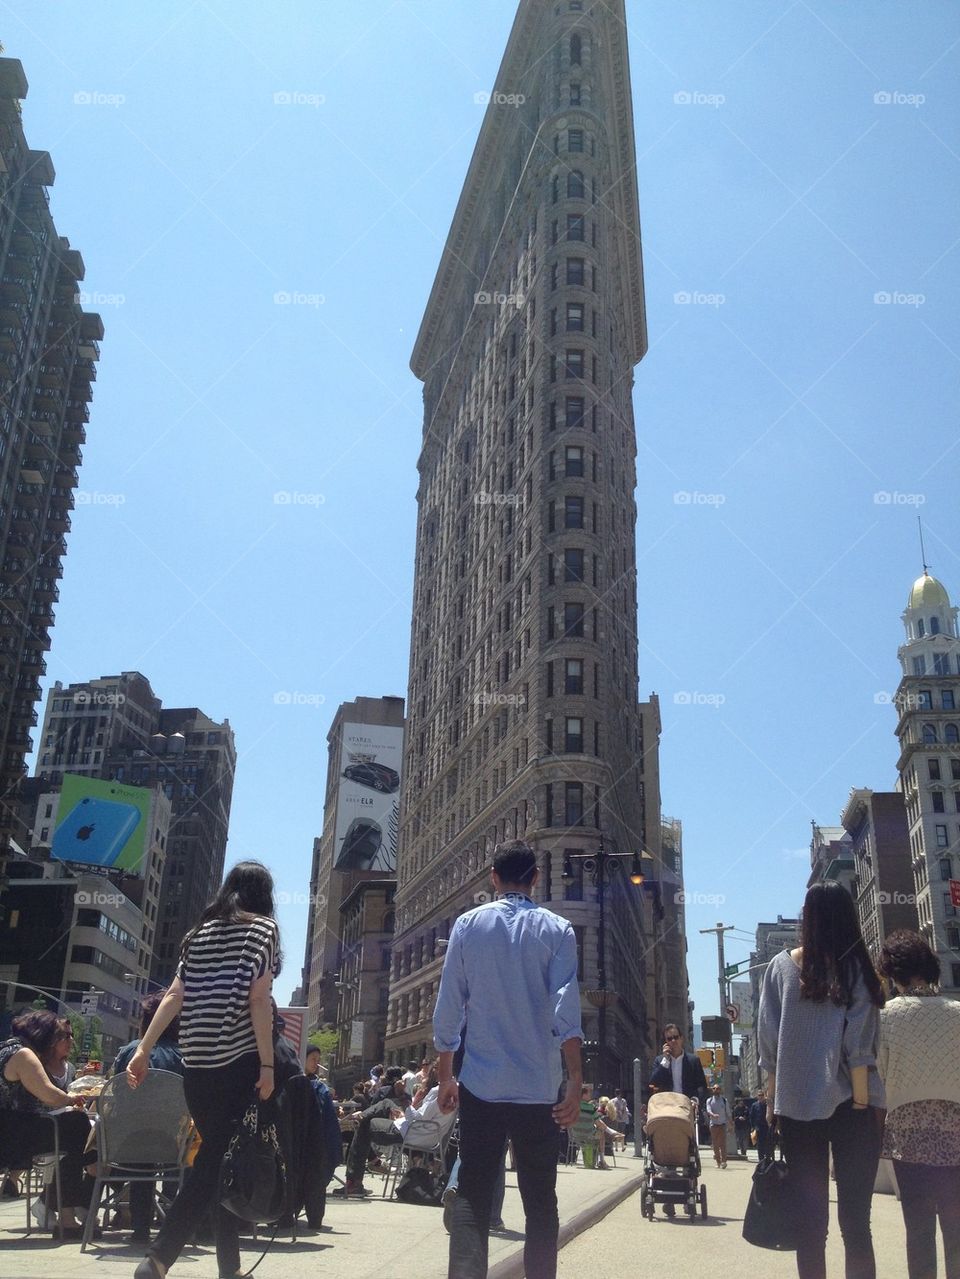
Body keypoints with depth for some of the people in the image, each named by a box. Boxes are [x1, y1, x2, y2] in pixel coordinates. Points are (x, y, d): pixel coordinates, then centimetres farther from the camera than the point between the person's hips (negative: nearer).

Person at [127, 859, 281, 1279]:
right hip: (239, 1062, -6)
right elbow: (258, 999, -11)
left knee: (215, 1157, 14)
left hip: (197, 1064, 6)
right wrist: (267, 1064, -11)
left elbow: (174, 996, 7)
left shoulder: (201, 933, 15)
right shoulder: (264, 928, -1)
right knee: (220, 1161, -3)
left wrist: (143, 1049, 7)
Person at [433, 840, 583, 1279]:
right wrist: (574, 1080, -11)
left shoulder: (468, 925, 2)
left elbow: (448, 1007, 2)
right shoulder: (556, 930, 0)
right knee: (540, 1202, 11)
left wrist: (445, 1075, 10)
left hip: (481, 1085, 0)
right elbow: (565, 1011, -10)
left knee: (471, 1198, 6)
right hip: (539, 1089, 0)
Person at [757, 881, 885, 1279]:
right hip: (848, 1104, -1)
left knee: (811, 1217, 7)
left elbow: (768, 1041, 2)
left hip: (796, 1104, 2)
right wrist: (863, 1103, -4)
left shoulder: (781, 967, 2)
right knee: (855, 1217, 4)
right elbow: (859, 1045, -8)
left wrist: (771, 1097, 9)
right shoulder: (856, 967, -2)